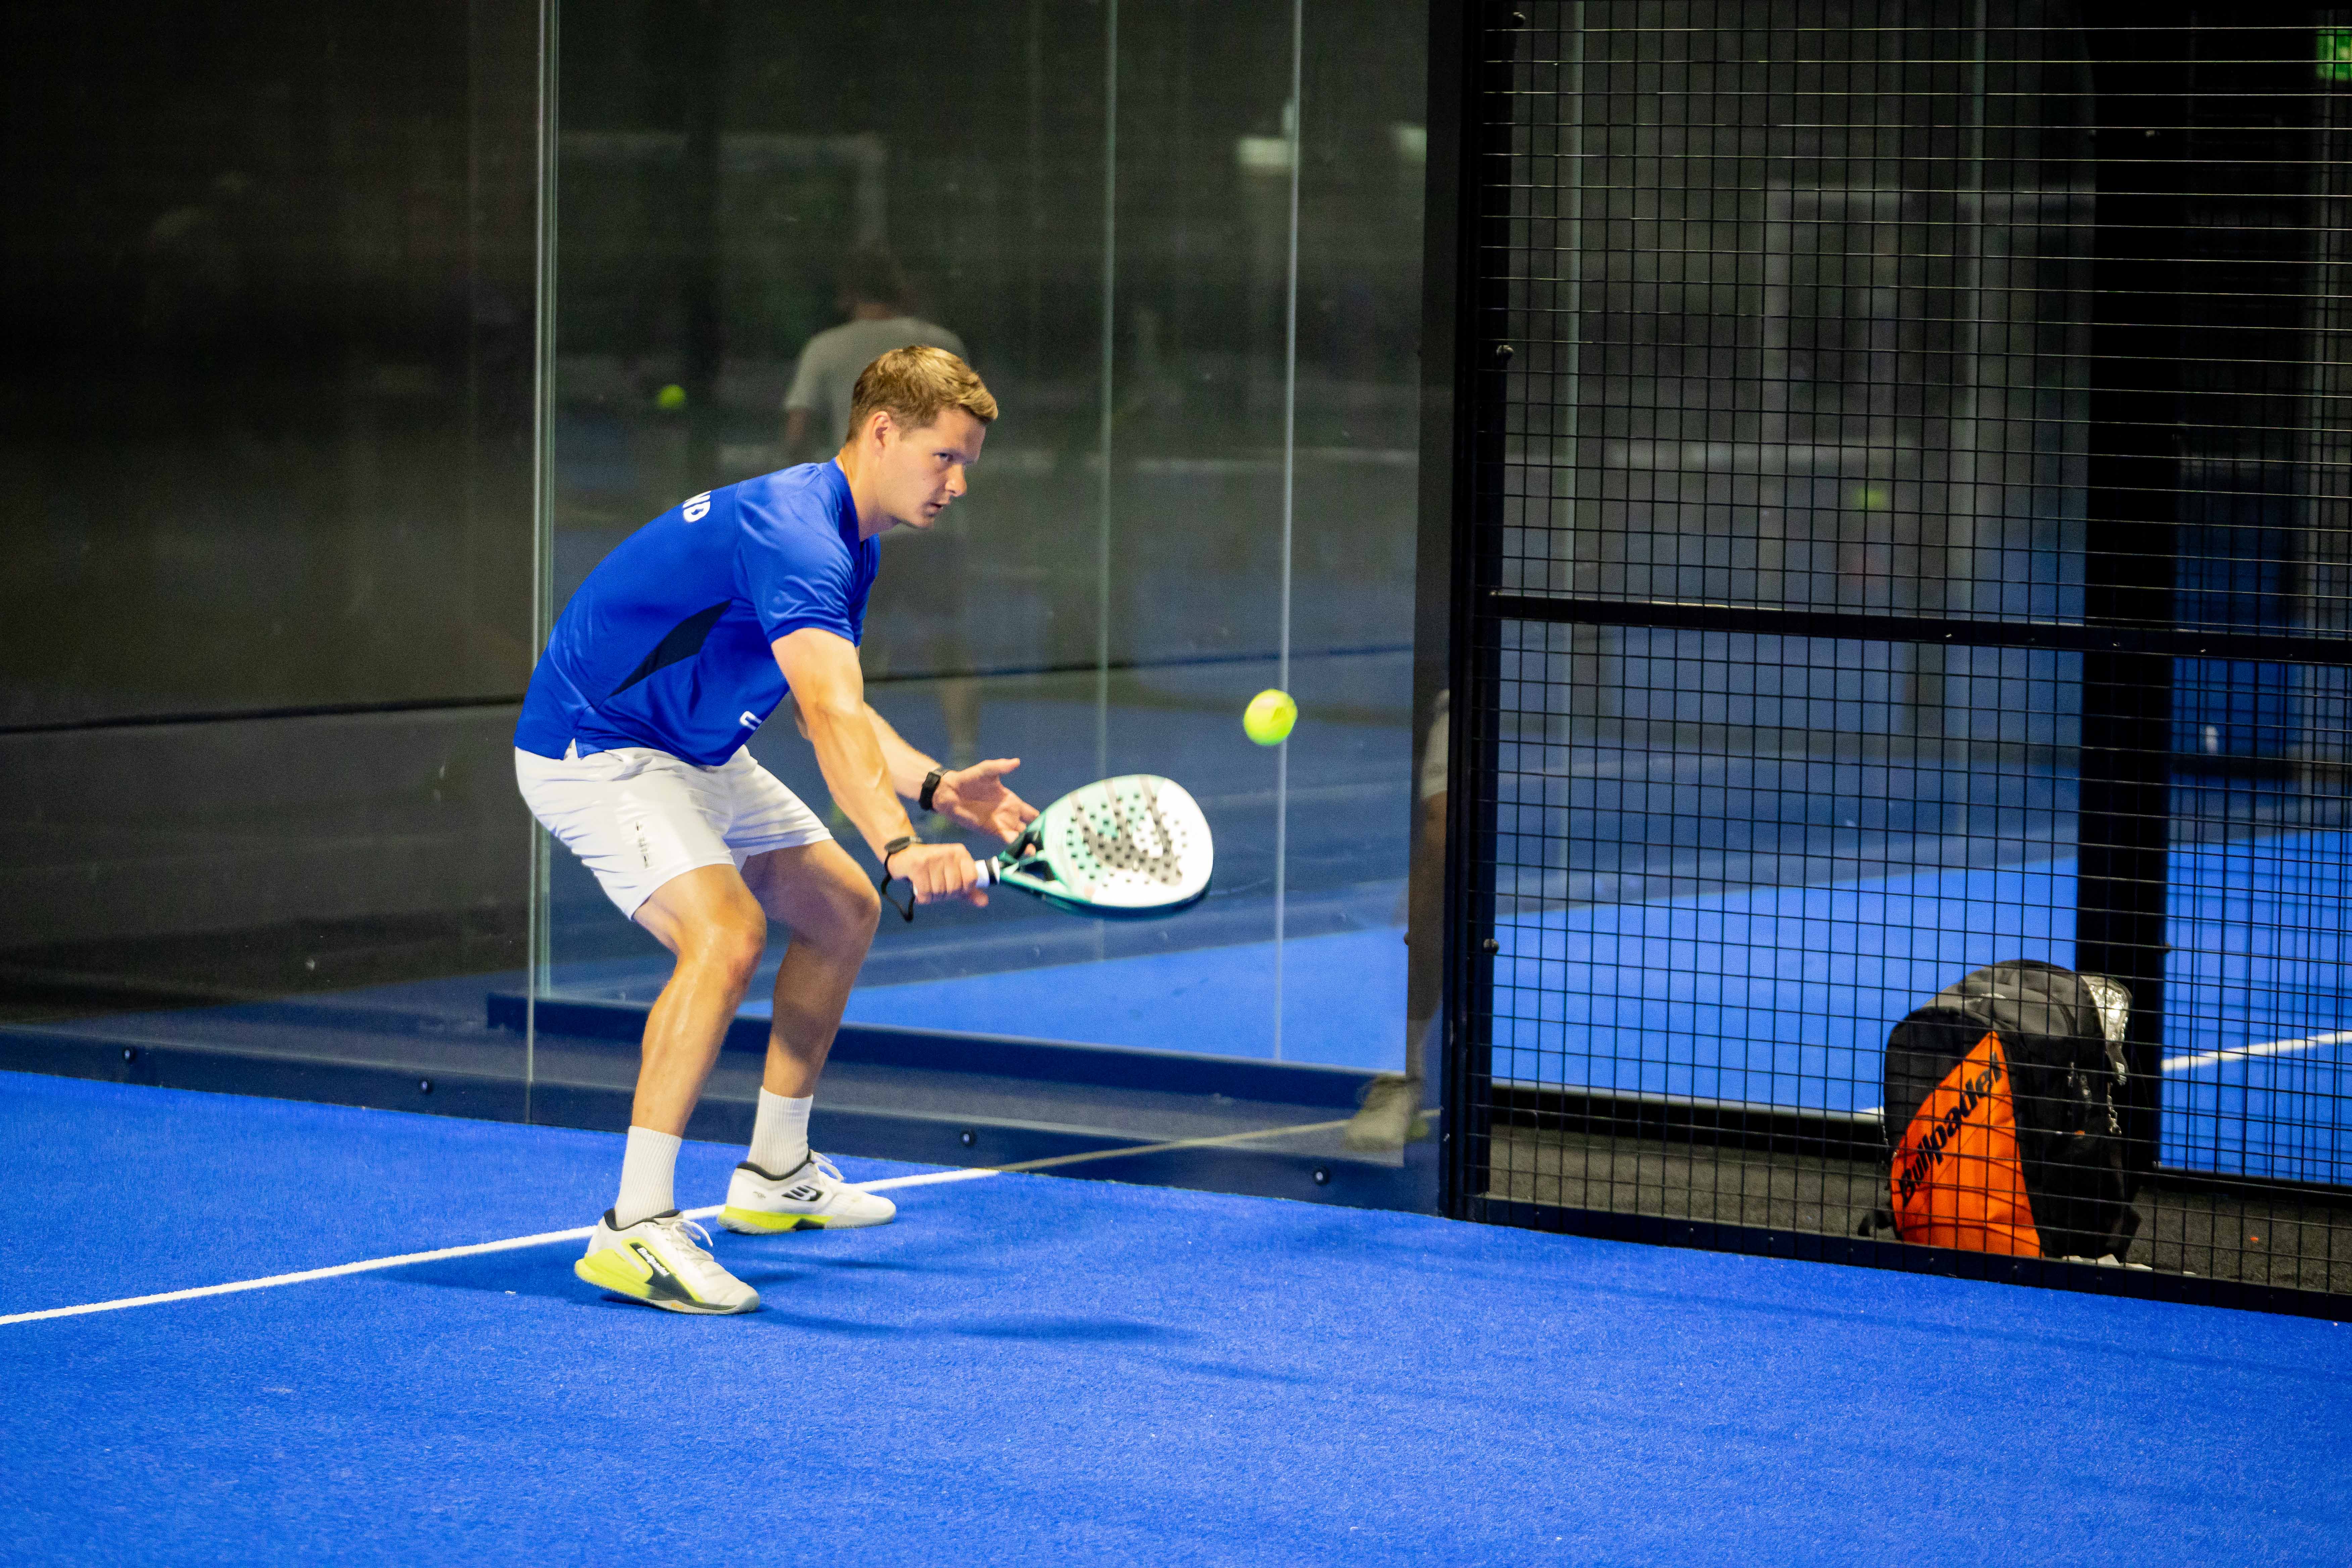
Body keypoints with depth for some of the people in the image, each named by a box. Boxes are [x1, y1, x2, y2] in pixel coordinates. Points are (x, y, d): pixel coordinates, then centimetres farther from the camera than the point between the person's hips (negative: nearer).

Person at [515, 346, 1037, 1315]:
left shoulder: (846, 544, 6)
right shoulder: (792, 531, -28)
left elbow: (827, 709, 16)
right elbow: (832, 715, -43)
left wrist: (938, 788, 1)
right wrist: (899, 847, -57)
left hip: (696, 754, 11)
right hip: (595, 751, -11)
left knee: (843, 910, 17)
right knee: (726, 931, -31)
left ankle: (774, 1177, 30)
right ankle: (634, 1229, -31)